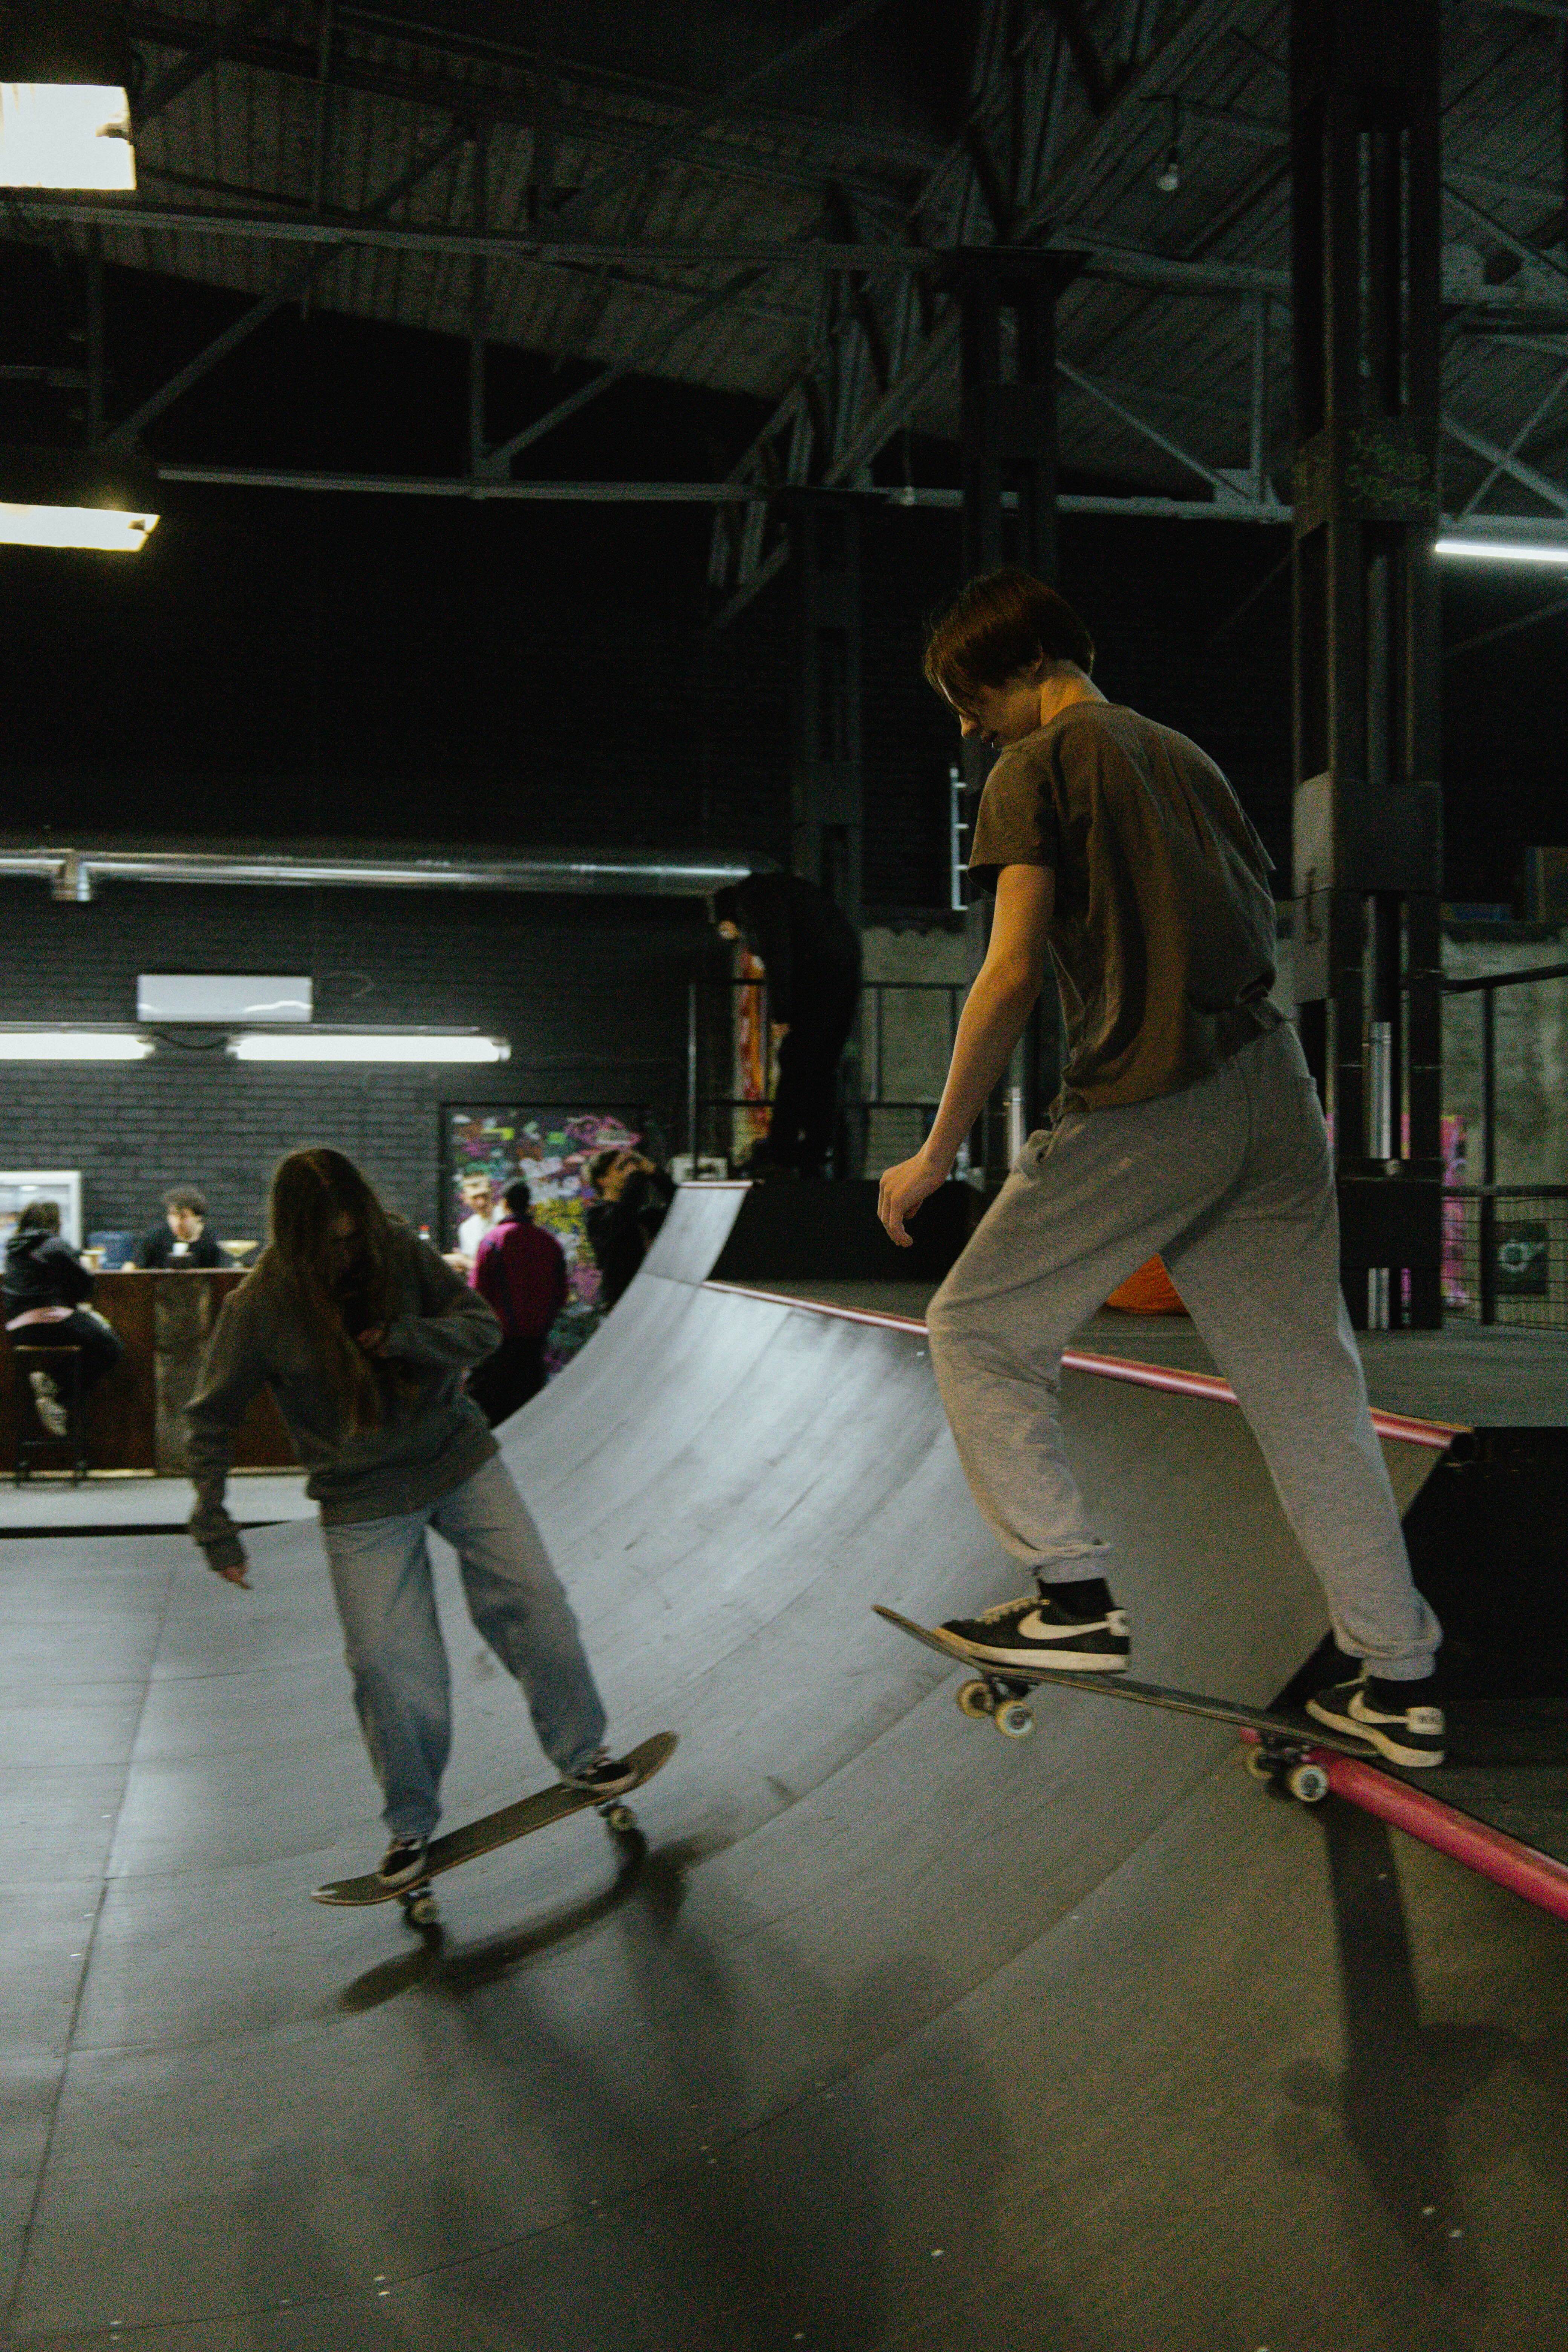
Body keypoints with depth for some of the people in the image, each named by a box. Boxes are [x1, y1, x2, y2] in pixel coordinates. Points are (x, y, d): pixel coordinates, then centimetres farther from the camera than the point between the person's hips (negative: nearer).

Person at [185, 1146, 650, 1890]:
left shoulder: (402, 1253, -9)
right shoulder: (259, 1306, -14)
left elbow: (483, 1326, -4)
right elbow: (211, 1418, -4)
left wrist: (406, 1339, -22)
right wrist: (212, 1523, -8)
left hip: (458, 1460, 2)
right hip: (362, 1501, -2)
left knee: (532, 1598, -3)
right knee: (386, 1662, -4)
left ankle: (581, 1753, 18)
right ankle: (411, 1822, 18)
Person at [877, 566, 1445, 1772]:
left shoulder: (1036, 768, 0)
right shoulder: (1190, 758, 23)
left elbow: (1013, 973, -10)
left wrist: (939, 1152, -7)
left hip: (1144, 1106, -7)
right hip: (1275, 1091, 7)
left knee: (978, 1331, 9)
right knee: (1308, 1384, 10)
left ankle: (1077, 1594, 3)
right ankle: (1401, 1681, 13)